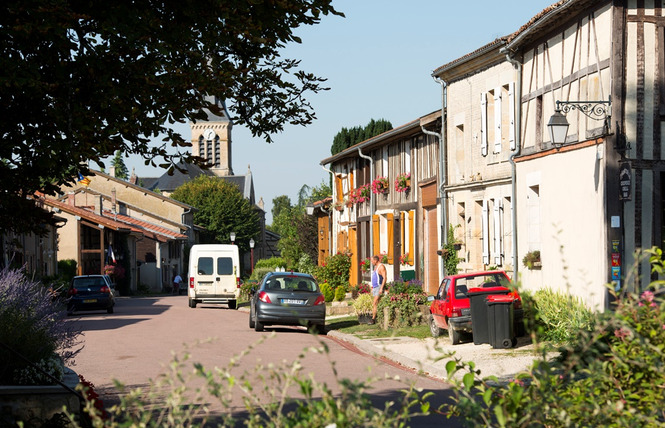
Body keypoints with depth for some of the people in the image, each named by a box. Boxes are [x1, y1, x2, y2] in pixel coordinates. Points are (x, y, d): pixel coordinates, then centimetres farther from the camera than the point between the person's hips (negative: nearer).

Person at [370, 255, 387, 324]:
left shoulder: (381, 267, -12)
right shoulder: (375, 267, 18)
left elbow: (384, 278, -18)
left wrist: (381, 288, -25)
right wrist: (372, 288, 22)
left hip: (379, 287, -10)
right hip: (375, 287, 10)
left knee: (375, 304, -16)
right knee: (377, 304, 6)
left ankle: (373, 319, -18)